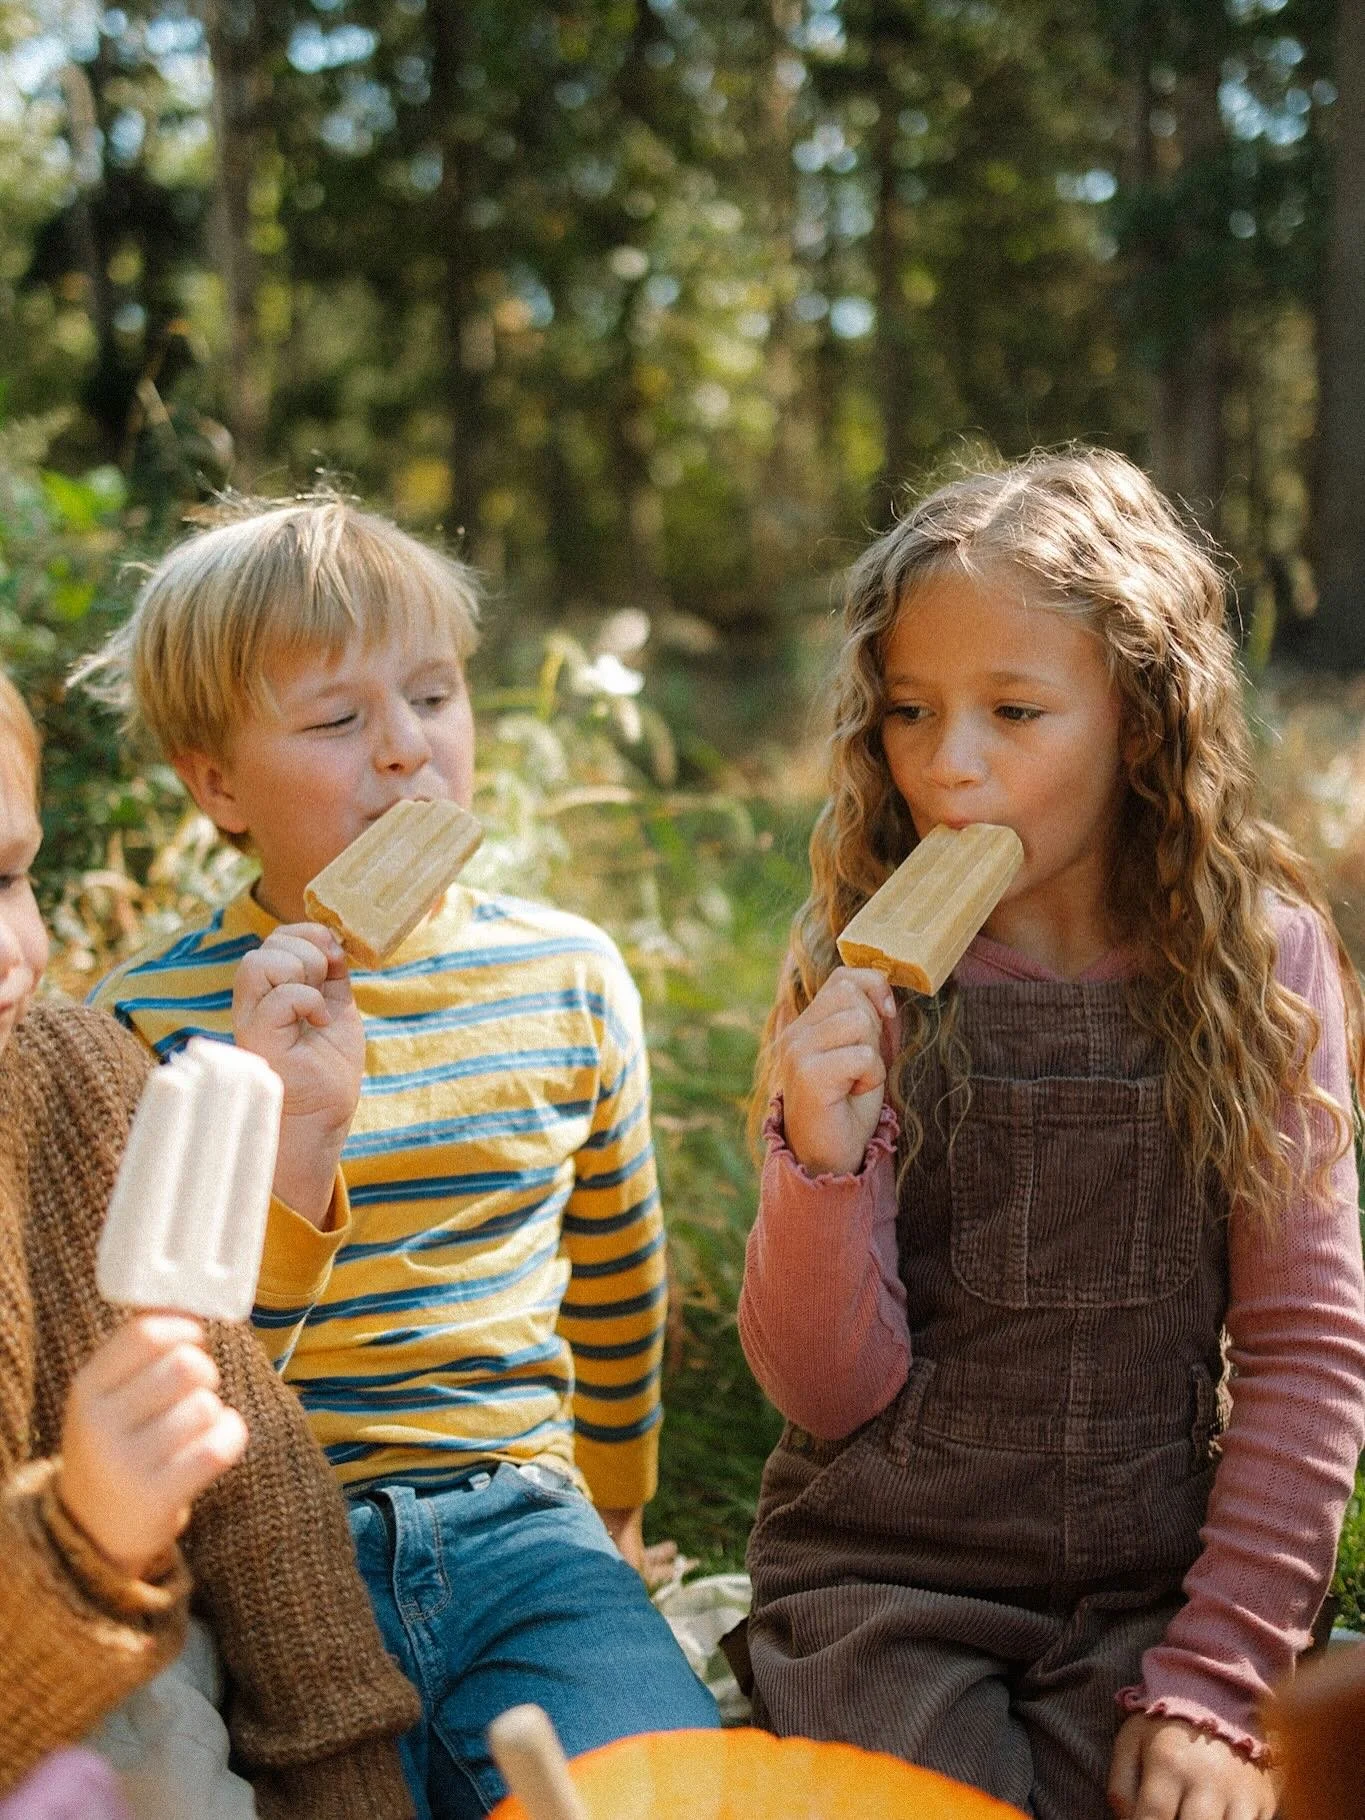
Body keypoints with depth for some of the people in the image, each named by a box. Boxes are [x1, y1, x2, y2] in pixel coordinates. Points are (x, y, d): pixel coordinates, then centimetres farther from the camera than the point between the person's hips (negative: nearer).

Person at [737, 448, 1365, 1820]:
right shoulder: (861, 975, -5)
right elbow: (828, 1392, -5)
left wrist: (1212, 1680, -10)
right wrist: (824, 1157, -23)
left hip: (1152, 1589, 1)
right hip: (879, 1572, 0)